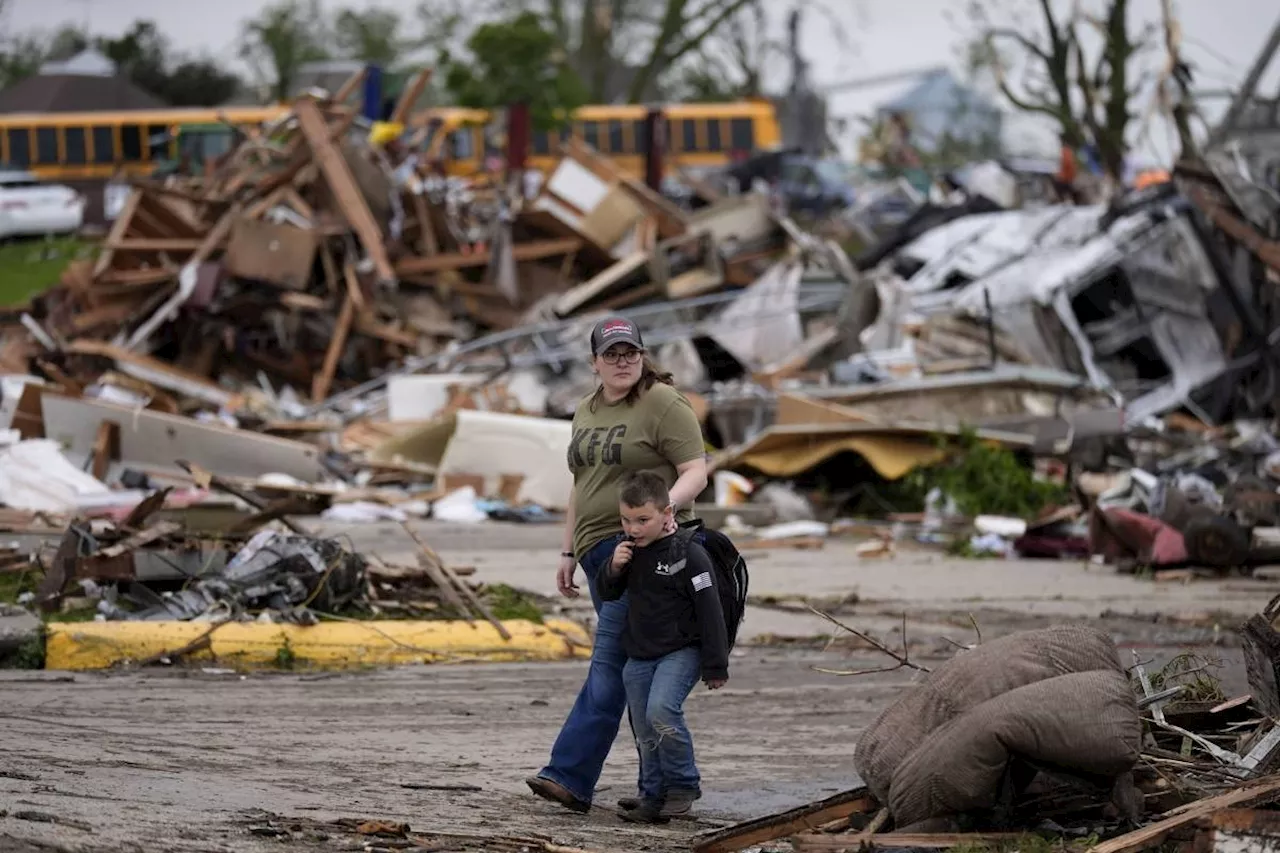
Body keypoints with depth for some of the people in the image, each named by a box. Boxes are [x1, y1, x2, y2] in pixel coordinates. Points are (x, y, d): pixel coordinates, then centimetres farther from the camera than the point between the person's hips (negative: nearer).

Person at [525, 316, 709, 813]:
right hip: (599, 548, 8)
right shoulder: (586, 413, 18)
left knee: (610, 663, -14)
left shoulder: (663, 404, -5)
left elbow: (696, 472, -11)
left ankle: (571, 777, -21)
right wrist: (568, 554, 22)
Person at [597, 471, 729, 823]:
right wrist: (614, 570, -8)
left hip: (681, 651, -7)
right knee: (644, 733, 7)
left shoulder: (688, 555, -16)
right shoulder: (630, 550, 5)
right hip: (639, 655, 7)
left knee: (661, 710, -26)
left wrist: (716, 667, -13)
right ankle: (654, 797, 19)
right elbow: (608, 594, 16)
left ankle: (683, 784, -9)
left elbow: (710, 612, -14)